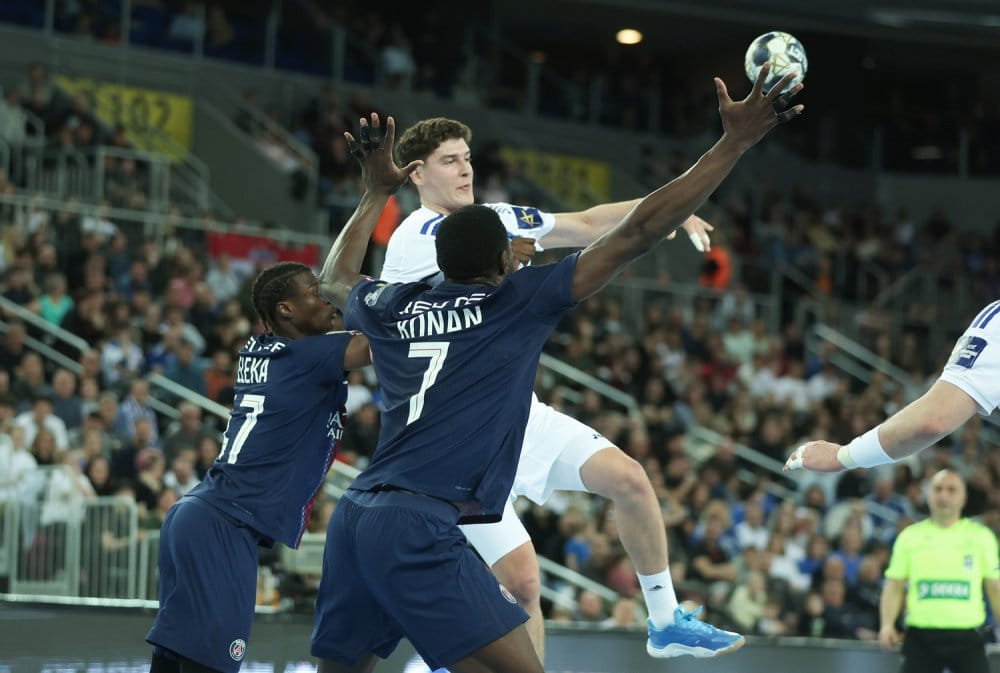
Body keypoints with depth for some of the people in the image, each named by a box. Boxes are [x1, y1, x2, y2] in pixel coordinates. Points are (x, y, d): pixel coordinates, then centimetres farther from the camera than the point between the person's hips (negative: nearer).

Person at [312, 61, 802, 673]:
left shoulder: (394, 309, 16)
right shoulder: (518, 301, 1)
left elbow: (335, 280, 42)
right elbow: (637, 234, -1)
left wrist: (378, 191, 47)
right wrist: (736, 142, 2)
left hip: (357, 515, 7)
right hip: (422, 529, -7)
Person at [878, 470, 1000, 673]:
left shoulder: (981, 536, 6)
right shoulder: (910, 536, 7)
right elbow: (894, 587, 7)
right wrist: (887, 624, -7)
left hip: (966, 638, 0)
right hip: (921, 638, 0)